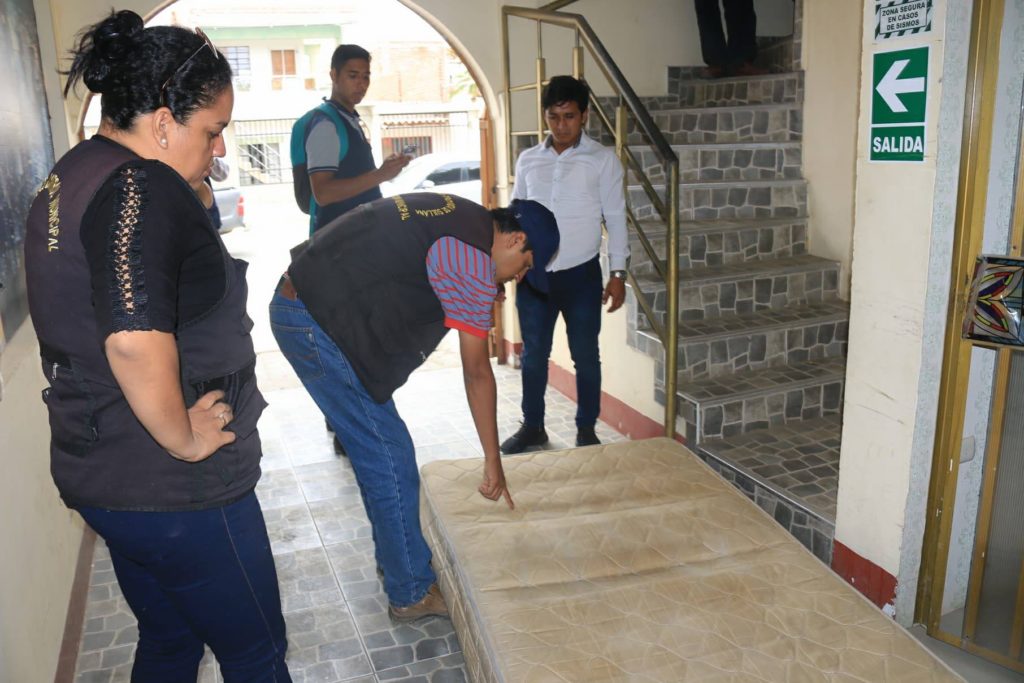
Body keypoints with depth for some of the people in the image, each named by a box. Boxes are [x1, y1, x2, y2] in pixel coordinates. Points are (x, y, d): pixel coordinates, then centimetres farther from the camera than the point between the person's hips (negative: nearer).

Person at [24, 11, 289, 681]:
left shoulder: (68, 178, 11)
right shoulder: (140, 186, -21)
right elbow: (135, 338, -34)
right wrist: (184, 440, -21)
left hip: (97, 471, 10)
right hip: (172, 488, -9)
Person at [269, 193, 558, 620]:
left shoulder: (460, 215, 11)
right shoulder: (473, 261, -16)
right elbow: (477, 372, -13)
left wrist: (482, 293, 14)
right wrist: (493, 463, -4)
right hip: (316, 324, -10)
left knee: (376, 451, 18)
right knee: (392, 461, -2)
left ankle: (394, 559, 34)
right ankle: (412, 593, 12)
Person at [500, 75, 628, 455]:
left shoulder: (602, 160, -2)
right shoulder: (528, 161, 7)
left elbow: (615, 217, -2)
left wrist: (618, 272, -7)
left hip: (581, 274, -3)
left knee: (585, 356, 6)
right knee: (533, 355, 10)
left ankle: (586, 429, 21)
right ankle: (532, 426, 25)